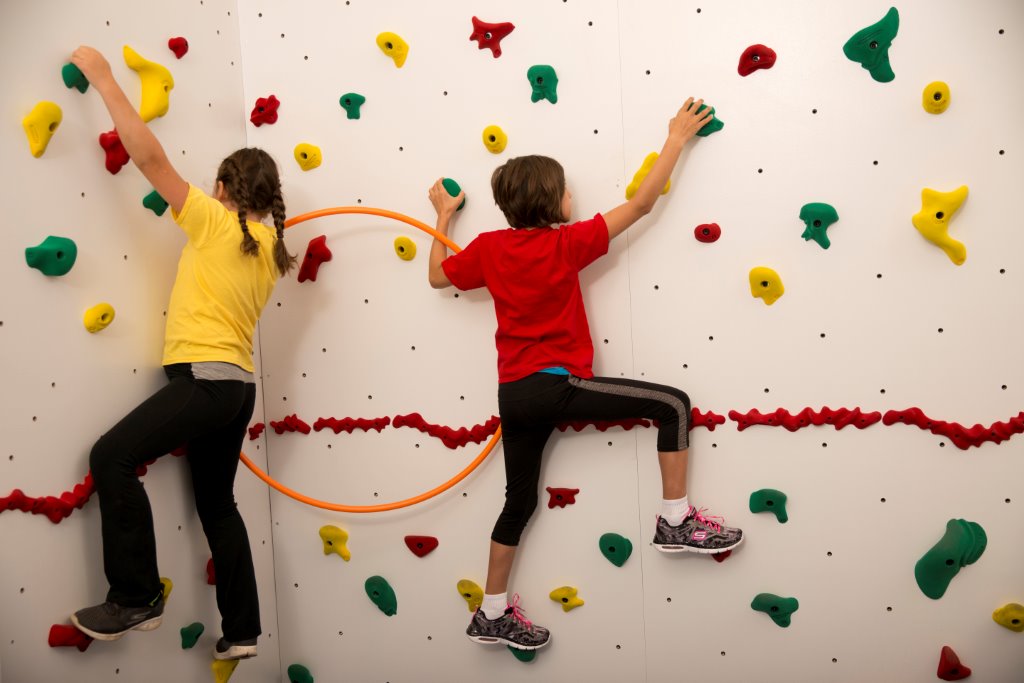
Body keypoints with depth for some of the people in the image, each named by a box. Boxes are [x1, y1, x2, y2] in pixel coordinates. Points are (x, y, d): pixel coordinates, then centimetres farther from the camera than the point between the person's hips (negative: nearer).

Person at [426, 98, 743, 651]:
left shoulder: (488, 247, 5)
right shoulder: (565, 244, -9)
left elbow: (437, 276, 21)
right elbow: (641, 204, -4)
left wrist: (443, 216, 30)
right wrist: (676, 139, 4)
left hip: (513, 393, 7)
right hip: (557, 384, -7)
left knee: (520, 500, 19)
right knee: (673, 404, -1)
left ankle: (491, 615, 29)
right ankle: (676, 521, 4)